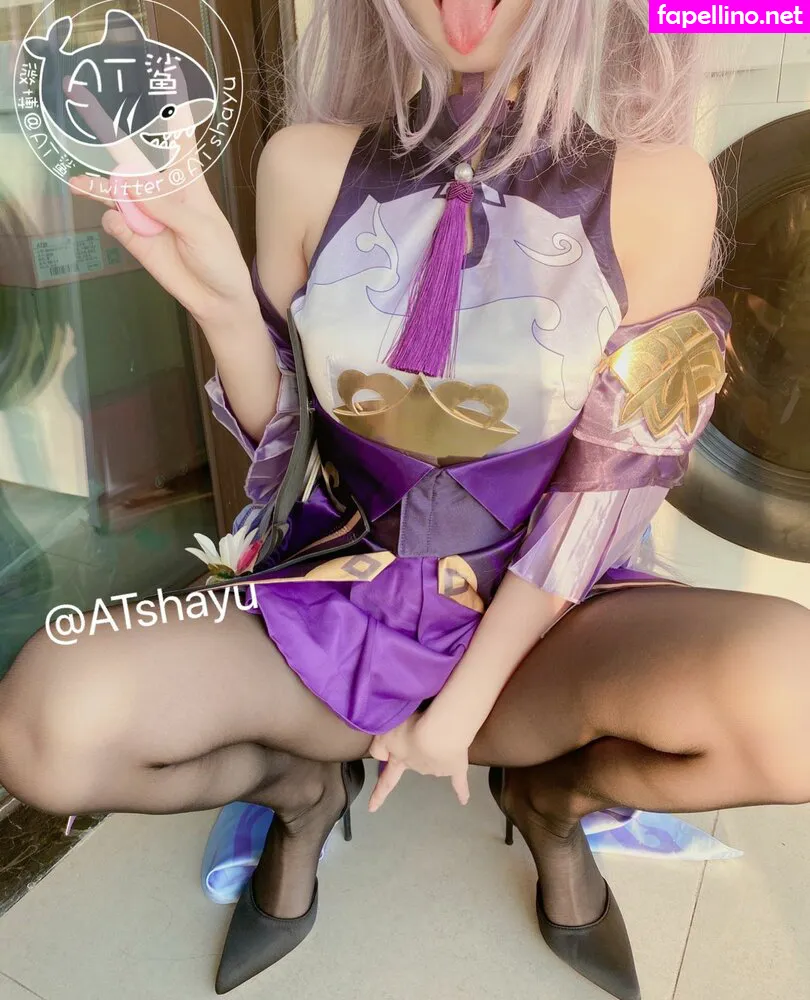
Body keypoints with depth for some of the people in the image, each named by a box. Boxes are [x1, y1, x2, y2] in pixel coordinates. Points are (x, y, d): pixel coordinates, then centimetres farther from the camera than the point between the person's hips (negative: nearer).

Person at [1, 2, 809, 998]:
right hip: (334, 616, 1)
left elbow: (610, 482, -8)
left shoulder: (656, 189, -7)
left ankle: (555, 795, 7)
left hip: (537, 624, 1)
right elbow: (278, 442, 2)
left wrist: (466, 703, -9)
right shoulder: (307, 168, -4)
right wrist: (223, 306, -17)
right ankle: (301, 783, 10)